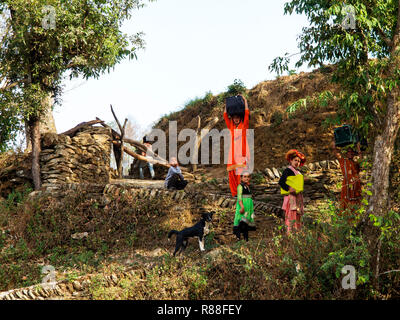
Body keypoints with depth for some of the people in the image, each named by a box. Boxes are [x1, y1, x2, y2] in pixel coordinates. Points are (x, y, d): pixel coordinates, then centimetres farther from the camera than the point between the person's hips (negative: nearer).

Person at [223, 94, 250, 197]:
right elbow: (225, 115, 13)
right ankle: (235, 192, 4)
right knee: (231, 171, -3)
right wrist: (226, 104, 12)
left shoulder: (243, 126, 5)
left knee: (241, 172, -10)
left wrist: (245, 101, 0)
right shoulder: (231, 127, 14)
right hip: (233, 152, 4)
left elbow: (247, 114, -3)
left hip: (242, 152, -4)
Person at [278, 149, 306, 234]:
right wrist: (289, 188, -27)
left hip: (298, 197, 9)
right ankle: (289, 233, -12)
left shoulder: (297, 172, 19)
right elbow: (281, 182, -18)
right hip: (291, 196, -9)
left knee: (298, 215, 9)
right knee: (291, 215, -12)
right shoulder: (288, 170, -8)